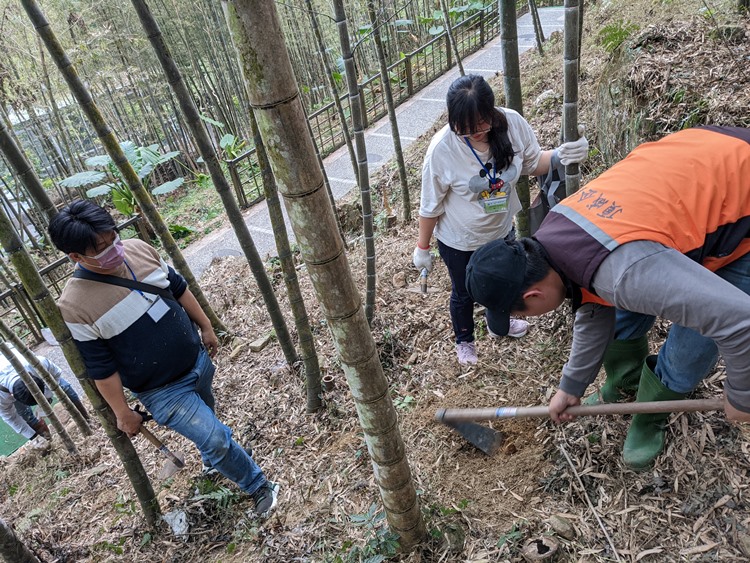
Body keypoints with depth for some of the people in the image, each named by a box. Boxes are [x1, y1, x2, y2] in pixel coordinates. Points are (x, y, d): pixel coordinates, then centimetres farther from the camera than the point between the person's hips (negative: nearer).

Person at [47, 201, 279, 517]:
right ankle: (259, 487, 21)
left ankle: (211, 460, 59)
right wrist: (123, 414, -7)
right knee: (215, 438, -5)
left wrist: (206, 327, 11)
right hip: (162, 391, -5)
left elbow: (178, 288, 5)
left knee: (205, 423, 28)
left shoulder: (139, 249, -11)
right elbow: (101, 369, -16)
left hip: (197, 360, 6)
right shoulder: (74, 306, -25)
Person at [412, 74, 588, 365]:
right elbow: (430, 205, -18)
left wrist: (558, 156, -27)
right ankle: (464, 340, 54)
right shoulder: (442, 149, -32)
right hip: (459, 242, -4)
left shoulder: (512, 123, -23)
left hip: (501, 229, 4)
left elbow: (532, 163, -5)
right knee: (464, 294, 22)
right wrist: (422, 248, -7)